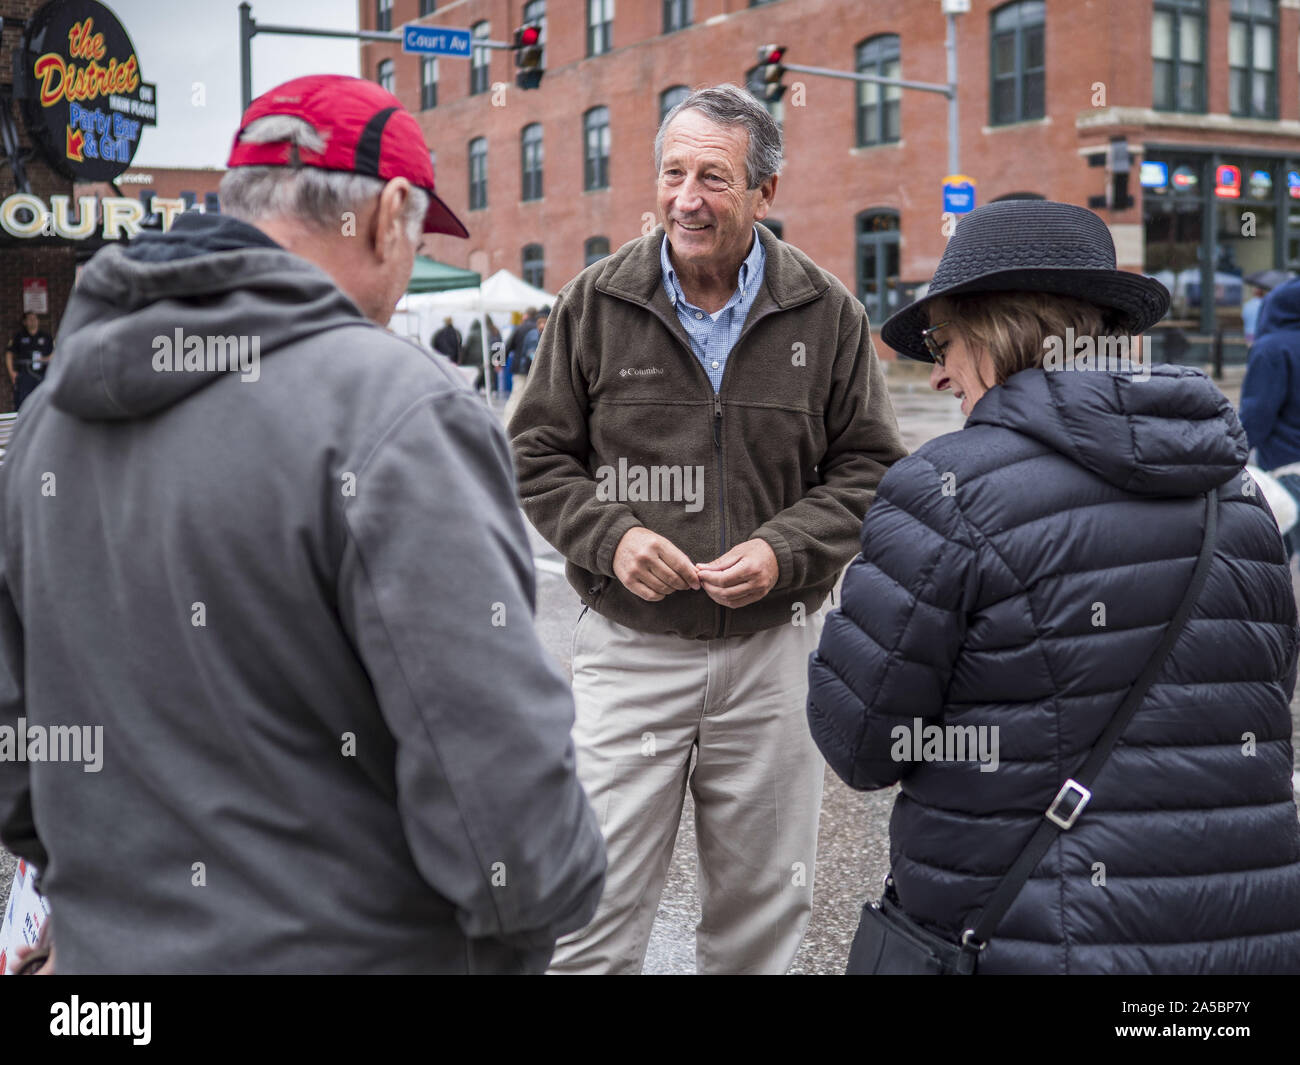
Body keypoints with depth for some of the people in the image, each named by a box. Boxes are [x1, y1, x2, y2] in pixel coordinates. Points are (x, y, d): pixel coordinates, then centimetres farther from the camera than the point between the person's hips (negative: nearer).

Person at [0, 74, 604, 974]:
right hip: (344, 947, -6)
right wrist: (539, 911, -7)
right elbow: (509, 817, -26)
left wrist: (115, 883, 18)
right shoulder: (396, 410, -21)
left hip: (109, 943, 7)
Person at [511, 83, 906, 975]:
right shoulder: (596, 302, 1)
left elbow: (868, 467, 5)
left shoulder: (826, 314, 1)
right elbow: (538, 456, 6)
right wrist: (609, 535, -13)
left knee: (762, 915, 14)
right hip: (628, 650, -1)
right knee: (594, 917, 0)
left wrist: (783, 551, -12)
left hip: (772, 647, 1)